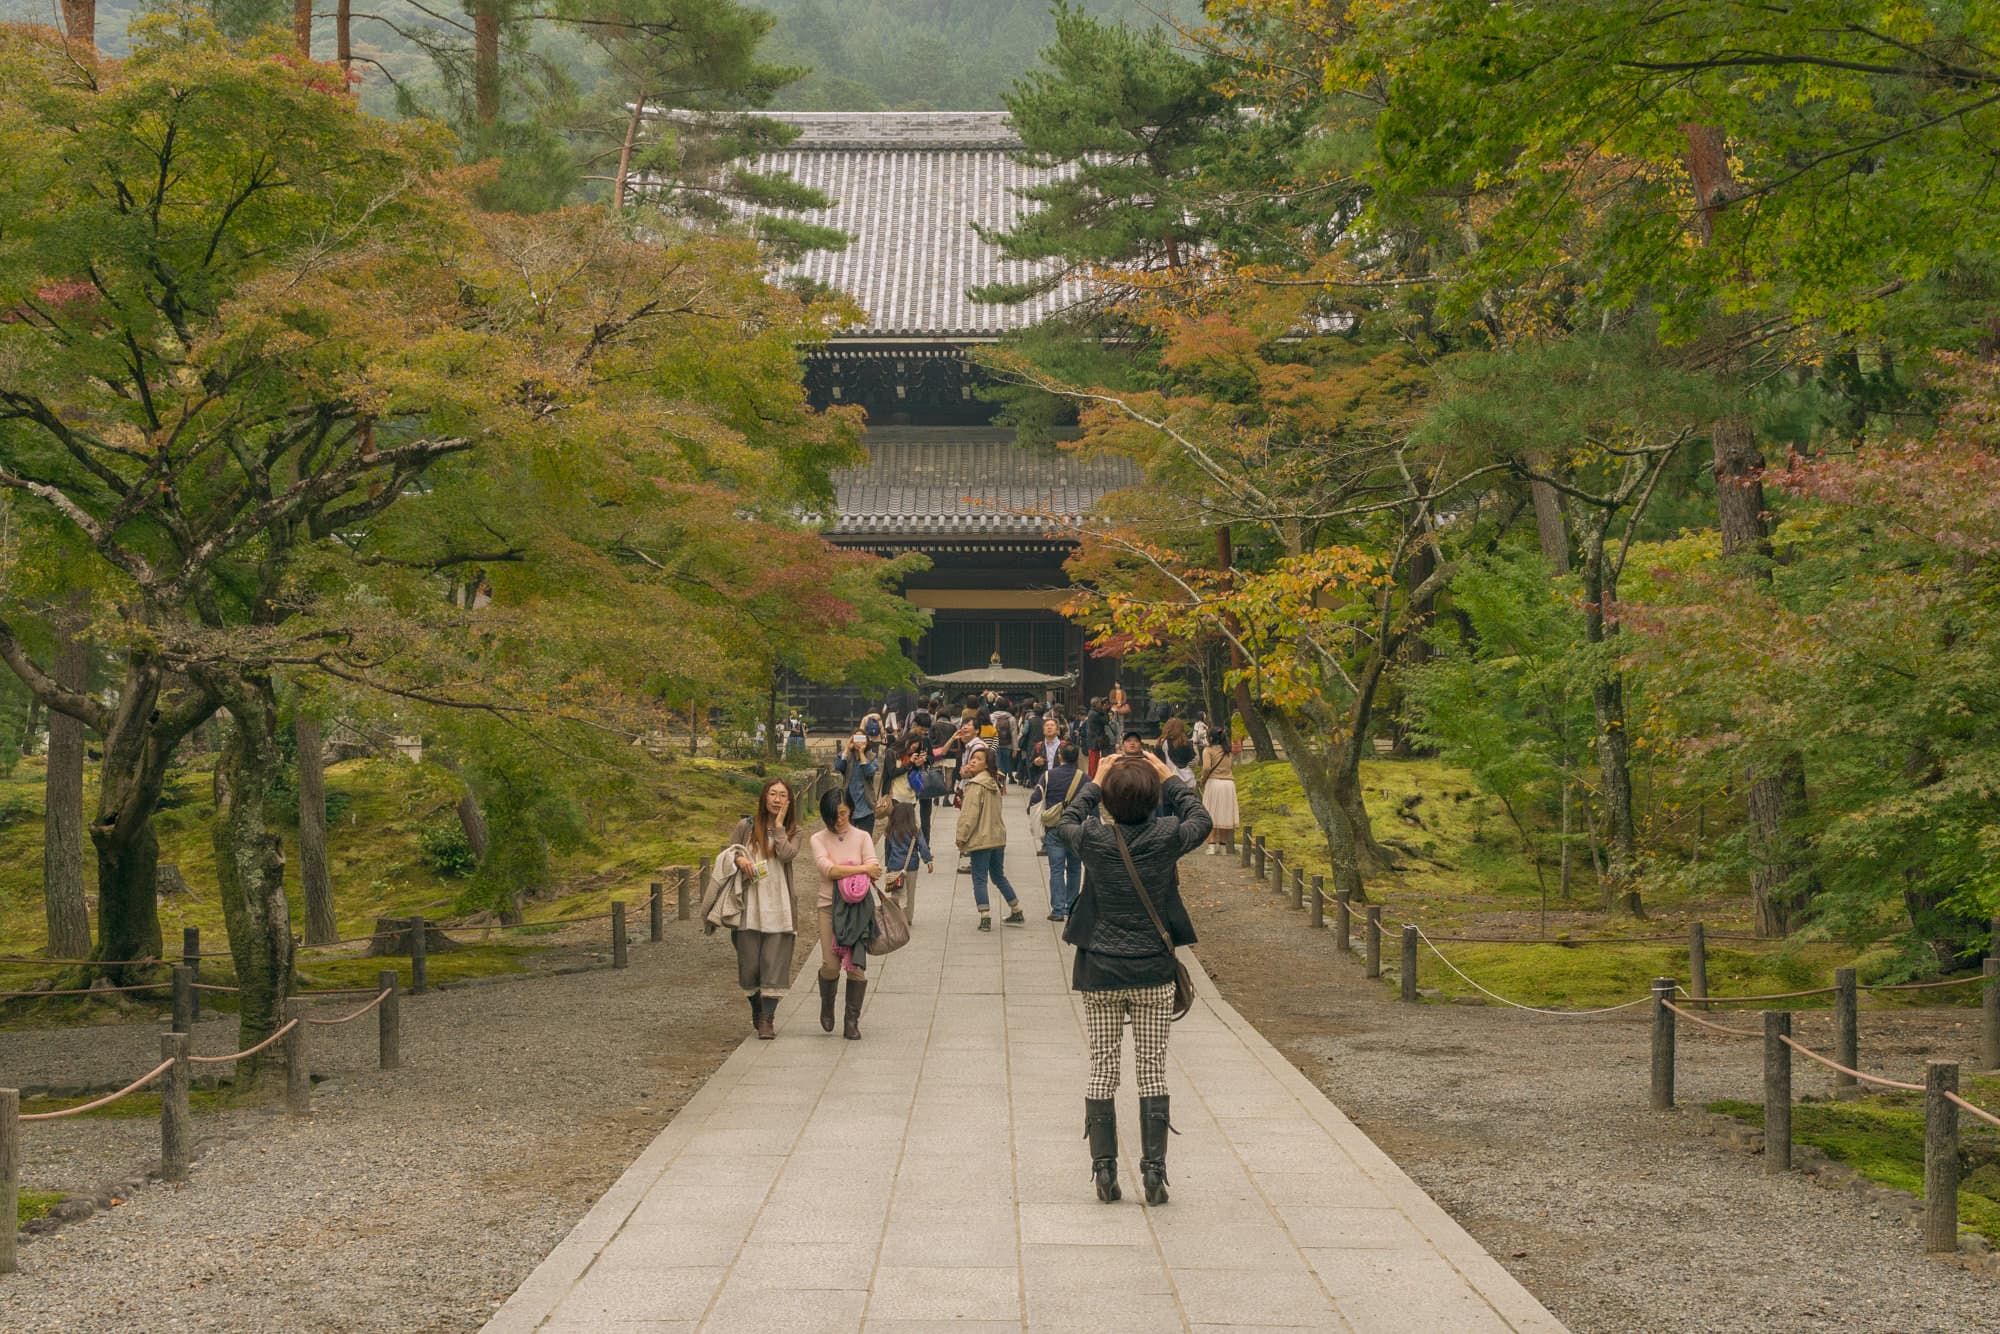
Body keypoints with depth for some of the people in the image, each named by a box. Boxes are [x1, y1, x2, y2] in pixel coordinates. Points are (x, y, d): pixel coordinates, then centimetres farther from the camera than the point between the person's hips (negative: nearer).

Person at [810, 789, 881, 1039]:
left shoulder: (861, 837, 6)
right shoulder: (819, 840, 3)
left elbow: (873, 871, -6)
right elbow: (829, 870, -13)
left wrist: (842, 872, -18)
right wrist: (863, 869, -14)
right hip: (829, 906, -1)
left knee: (856, 965, -6)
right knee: (830, 965, -9)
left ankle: (853, 1020, 6)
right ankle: (827, 1006, 21)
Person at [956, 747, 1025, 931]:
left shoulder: (975, 786, -14)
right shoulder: (994, 784, 10)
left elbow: (970, 814, -17)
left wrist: (962, 837, -10)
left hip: (980, 839, -8)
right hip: (998, 838, 8)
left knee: (979, 880, -1)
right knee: (999, 877, 19)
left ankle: (985, 918, -6)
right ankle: (1017, 913, 23)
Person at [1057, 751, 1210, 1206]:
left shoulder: (1094, 839, -10)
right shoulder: (1166, 837, -11)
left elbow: (1065, 823, 14)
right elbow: (1200, 820, 12)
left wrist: (1095, 782, 20)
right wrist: (1170, 779, 19)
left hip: (1100, 972, 0)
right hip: (1153, 972, 0)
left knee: (1103, 1069, 7)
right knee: (1153, 1070, 5)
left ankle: (1104, 1169, 7)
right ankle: (1154, 1170, 2)